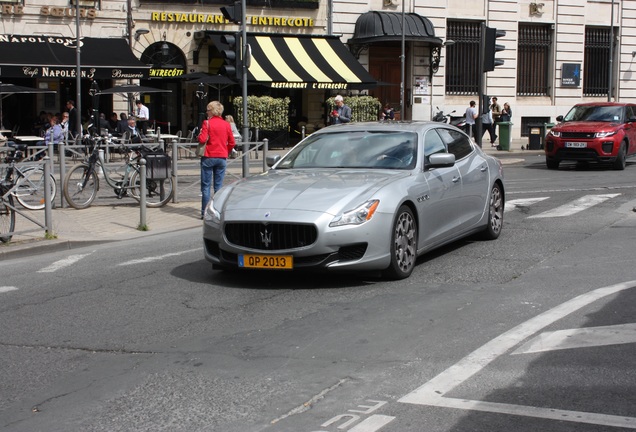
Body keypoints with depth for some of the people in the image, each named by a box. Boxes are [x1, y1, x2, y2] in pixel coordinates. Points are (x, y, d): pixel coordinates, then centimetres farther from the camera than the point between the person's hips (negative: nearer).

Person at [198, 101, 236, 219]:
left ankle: (205, 212, 1)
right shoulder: (226, 124, 4)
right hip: (222, 158, 4)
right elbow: (232, 143, 5)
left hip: (209, 157, -4)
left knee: (206, 186, 2)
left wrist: (200, 134, 4)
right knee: (219, 186, 8)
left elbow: (202, 139, -16)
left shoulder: (207, 123, -8)